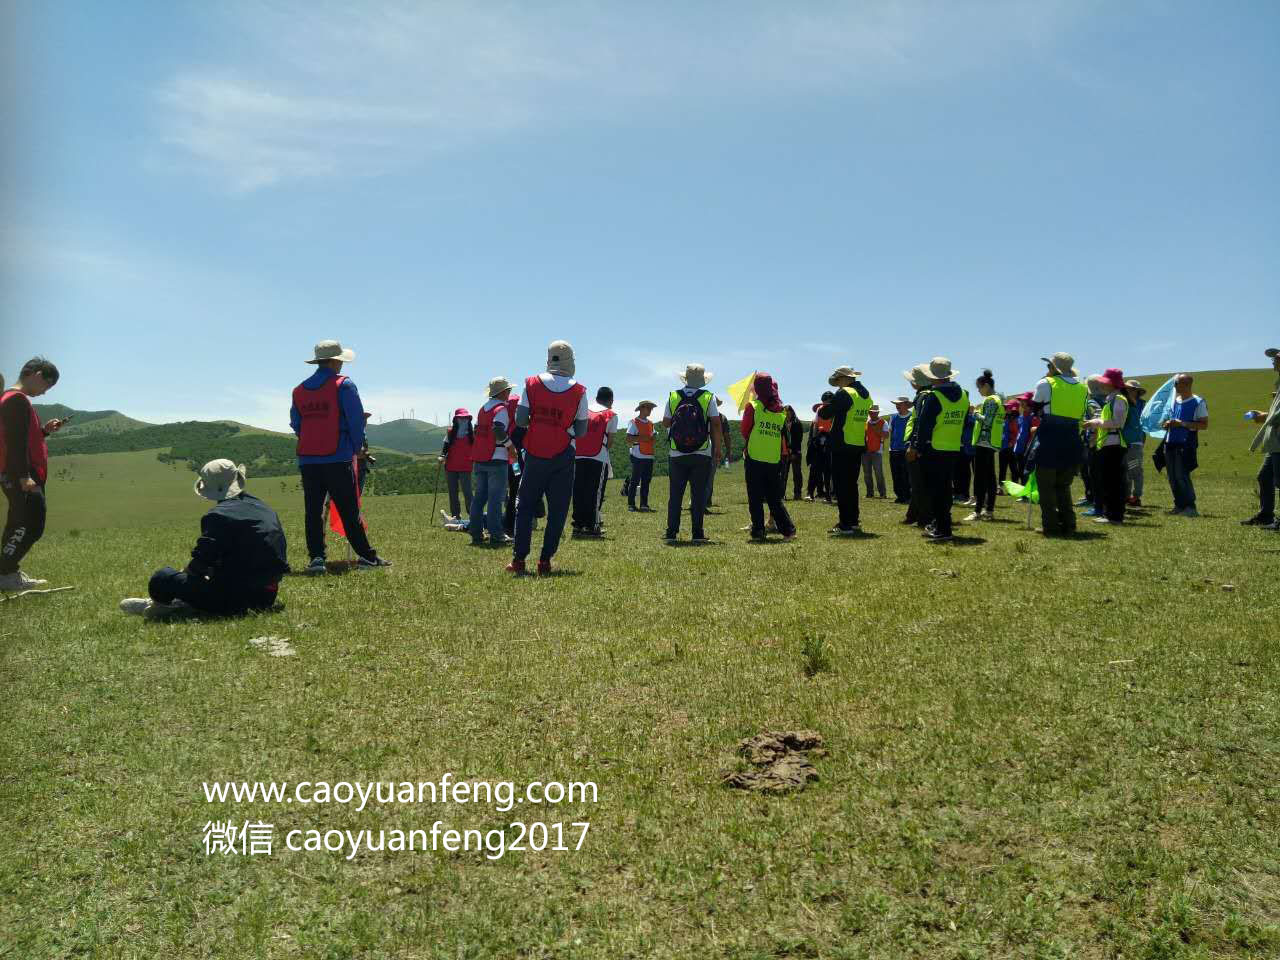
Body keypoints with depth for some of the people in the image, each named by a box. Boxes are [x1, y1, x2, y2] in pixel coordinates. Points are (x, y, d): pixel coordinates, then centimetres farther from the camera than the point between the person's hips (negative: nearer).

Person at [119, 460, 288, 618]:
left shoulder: (219, 515, -13)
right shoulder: (263, 507, 9)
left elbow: (201, 561, -17)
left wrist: (186, 571, 6)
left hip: (236, 597, -8)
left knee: (162, 578, -1)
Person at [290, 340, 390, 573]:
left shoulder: (299, 390, 11)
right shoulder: (344, 385, -5)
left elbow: (296, 425, 14)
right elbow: (356, 420, -7)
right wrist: (355, 448, 7)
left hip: (308, 460, 4)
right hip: (338, 459, -4)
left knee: (313, 511, 7)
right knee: (349, 511, -1)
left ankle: (316, 558, 4)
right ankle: (367, 557, 3)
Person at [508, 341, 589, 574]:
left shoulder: (532, 384, -2)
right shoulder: (578, 392, -3)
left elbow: (520, 421, -2)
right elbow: (581, 432, 0)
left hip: (535, 454, 1)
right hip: (563, 456, -1)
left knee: (525, 505, 10)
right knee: (557, 510, 6)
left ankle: (518, 559, 8)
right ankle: (545, 561, 5)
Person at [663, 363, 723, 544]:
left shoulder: (673, 397, 2)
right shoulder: (708, 397, -3)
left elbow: (665, 422, 7)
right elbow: (716, 424, -6)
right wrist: (718, 449, 1)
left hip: (677, 455, 1)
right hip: (702, 455, -1)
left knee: (675, 494, 7)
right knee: (698, 494, 4)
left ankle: (671, 532, 6)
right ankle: (697, 534, 4)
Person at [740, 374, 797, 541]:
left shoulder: (753, 407, -6)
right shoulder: (782, 410, 5)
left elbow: (744, 431, 2)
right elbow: (784, 435, 11)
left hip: (754, 459, -4)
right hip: (774, 460, 4)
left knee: (755, 499, 4)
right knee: (775, 499, 12)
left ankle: (758, 532, 3)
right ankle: (788, 530, 7)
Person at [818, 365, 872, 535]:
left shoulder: (844, 394, -14)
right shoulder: (866, 395, 12)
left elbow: (826, 413, -14)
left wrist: (821, 409, 9)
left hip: (842, 446, -8)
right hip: (859, 445, 8)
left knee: (841, 485, -4)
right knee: (852, 484, 17)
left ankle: (846, 525, -6)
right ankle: (853, 522, 21)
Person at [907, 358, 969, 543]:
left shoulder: (933, 396, -14)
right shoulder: (963, 395, 6)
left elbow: (923, 425, -13)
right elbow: (964, 422, 13)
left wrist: (916, 448, -6)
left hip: (934, 450, -7)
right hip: (954, 449, 7)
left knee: (935, 488, -1)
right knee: (946, 487, 16)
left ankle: (943, 529, -2)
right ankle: (939, 524, 26)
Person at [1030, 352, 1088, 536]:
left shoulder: (1046, 384, -4)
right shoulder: (1082, 388, 11)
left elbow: (1034, 407, 9)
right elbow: (1081, 416, 14)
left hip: (1049, 443, -5)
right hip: (1073, 442, 5)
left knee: (1046, 486, 4)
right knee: (1063, 486, 17)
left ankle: (1051, 526, 1)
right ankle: (1068, 526, 14)